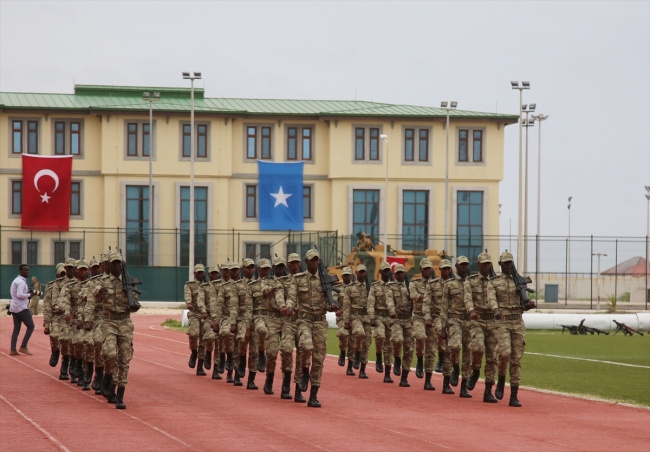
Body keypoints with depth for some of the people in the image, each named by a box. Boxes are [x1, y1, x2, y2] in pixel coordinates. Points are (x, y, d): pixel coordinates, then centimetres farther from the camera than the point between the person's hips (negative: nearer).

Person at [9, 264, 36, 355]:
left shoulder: (16, 280, 18)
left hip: (14, 307, 10)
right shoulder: (21, 282, -15)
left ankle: (13, 349, 4)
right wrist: (29, 294, -12)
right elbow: (19, 295, -26)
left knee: (16, 328, 9)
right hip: (21, 308, -10)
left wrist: (27, 292, 8)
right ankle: (23, 347, -2)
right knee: (31, 326, -3)